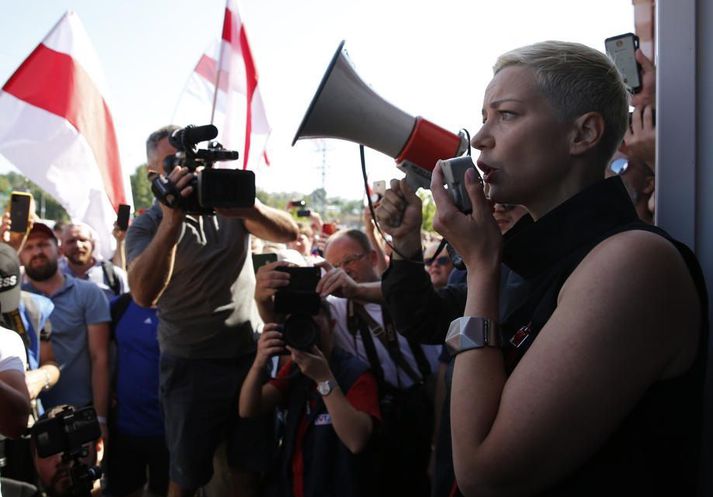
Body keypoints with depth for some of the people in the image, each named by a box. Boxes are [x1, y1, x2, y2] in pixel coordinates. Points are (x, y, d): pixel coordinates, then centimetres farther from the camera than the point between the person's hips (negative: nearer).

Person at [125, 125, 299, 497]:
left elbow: (289, 233, -9)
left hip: (251, 355, 2)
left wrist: (248, 208, -29)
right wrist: (172, 222, -33)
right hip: (191, 365, -2)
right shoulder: (147, 226, -4)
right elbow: (144, 294, -22)